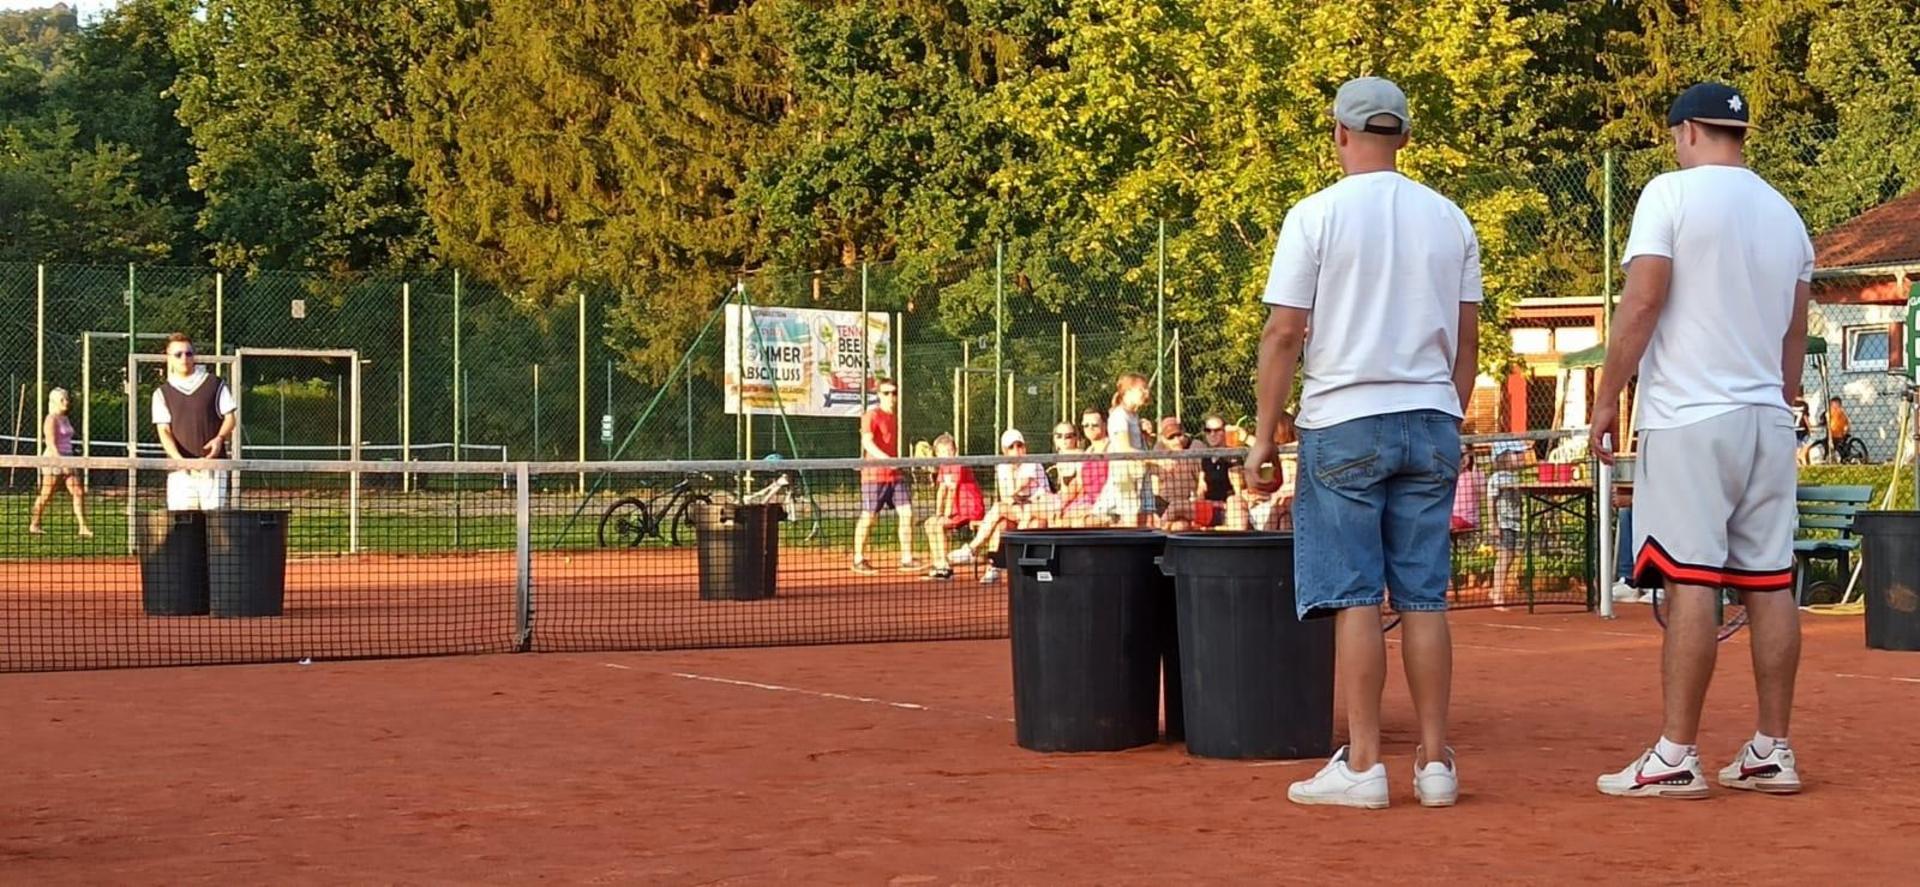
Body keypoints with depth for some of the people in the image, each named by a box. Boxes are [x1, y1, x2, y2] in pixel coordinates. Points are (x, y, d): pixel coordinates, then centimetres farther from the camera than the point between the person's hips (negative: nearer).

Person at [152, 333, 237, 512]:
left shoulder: (216, 385, 11)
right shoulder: (162, 393, 11)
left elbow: (230, 417, 10)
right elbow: (164, 431, 3)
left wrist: (219, 438, -13)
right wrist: (179, 459, -16)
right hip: (180, 469, 1)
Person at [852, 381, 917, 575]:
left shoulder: (897, 417, 16)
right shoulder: (872, 416, -6)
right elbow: (867, 442, -19)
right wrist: (886, 458, -30)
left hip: (896, 474, 6)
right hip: (874, 474, -6)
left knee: (906, 513, -2)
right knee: (868, 517, 0)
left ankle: (907, 559, 3)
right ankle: (858, 560, 10)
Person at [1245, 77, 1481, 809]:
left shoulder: (1317, 215, -5)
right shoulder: (1449, 219, 8)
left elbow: (1284, 335, -7)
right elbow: (1466, 339, 11)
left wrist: (1262, 439, -2)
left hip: (1345, 421, -4)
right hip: (1430, 421, 4)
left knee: (1355, 596, -2)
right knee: (1423, 598, 6)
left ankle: (1362, 765, -3)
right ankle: (1434, 762, 7)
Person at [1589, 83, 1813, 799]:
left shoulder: (1671, 193, -4)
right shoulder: (1785, 214, 15)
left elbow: (1643, 302, -11)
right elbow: (1795, 334, 17)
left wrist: (1607, 398, -5)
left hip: (1689, 418, -6)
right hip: (1768, 419, 6)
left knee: (1690, 584, -9)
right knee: (1769, 584, 7)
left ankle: (1676, 757, -10)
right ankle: (1771, 752, 10)